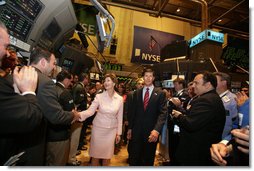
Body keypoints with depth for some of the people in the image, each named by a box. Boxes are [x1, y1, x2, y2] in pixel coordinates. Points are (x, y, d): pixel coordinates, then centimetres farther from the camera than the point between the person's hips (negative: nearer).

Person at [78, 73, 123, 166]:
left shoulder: (120, 99, -5)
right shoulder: (99, 96, -8)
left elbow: (119, 117, 1)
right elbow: (90, 111, -15)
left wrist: (118, 133, 4)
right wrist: (79, 114, -35)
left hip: (111, 130, 1)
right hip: (98, 128, -1)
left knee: (107, 154, 14)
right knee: (95, 153, 12)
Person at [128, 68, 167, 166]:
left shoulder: (160, 93, -4)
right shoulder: (137, 93, 5)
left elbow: (163, 113, -11)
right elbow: (133, 112, 8)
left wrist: (156, 130, -23)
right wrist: (130, 128, 9)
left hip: (151, 132, -1)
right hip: (137, 131, 2)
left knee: (148, 160, 18)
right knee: (133, 159, 11)